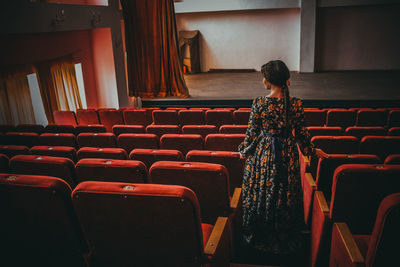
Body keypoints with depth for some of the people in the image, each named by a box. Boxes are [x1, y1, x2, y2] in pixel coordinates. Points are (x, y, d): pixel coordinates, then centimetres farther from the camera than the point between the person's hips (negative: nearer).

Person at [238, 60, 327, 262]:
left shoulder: (259, 104, -15)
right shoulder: (296, 104, -9)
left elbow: (252, 133, -8)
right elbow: (301, 134, -1)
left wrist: (244, 150, 10)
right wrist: (312, 151, 16)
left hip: (263, 155, -2)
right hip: (287, 156, 2)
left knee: (260, 195, 15)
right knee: (286, 197, 16)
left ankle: (259, 239, 32)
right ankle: (285, 242, 34)